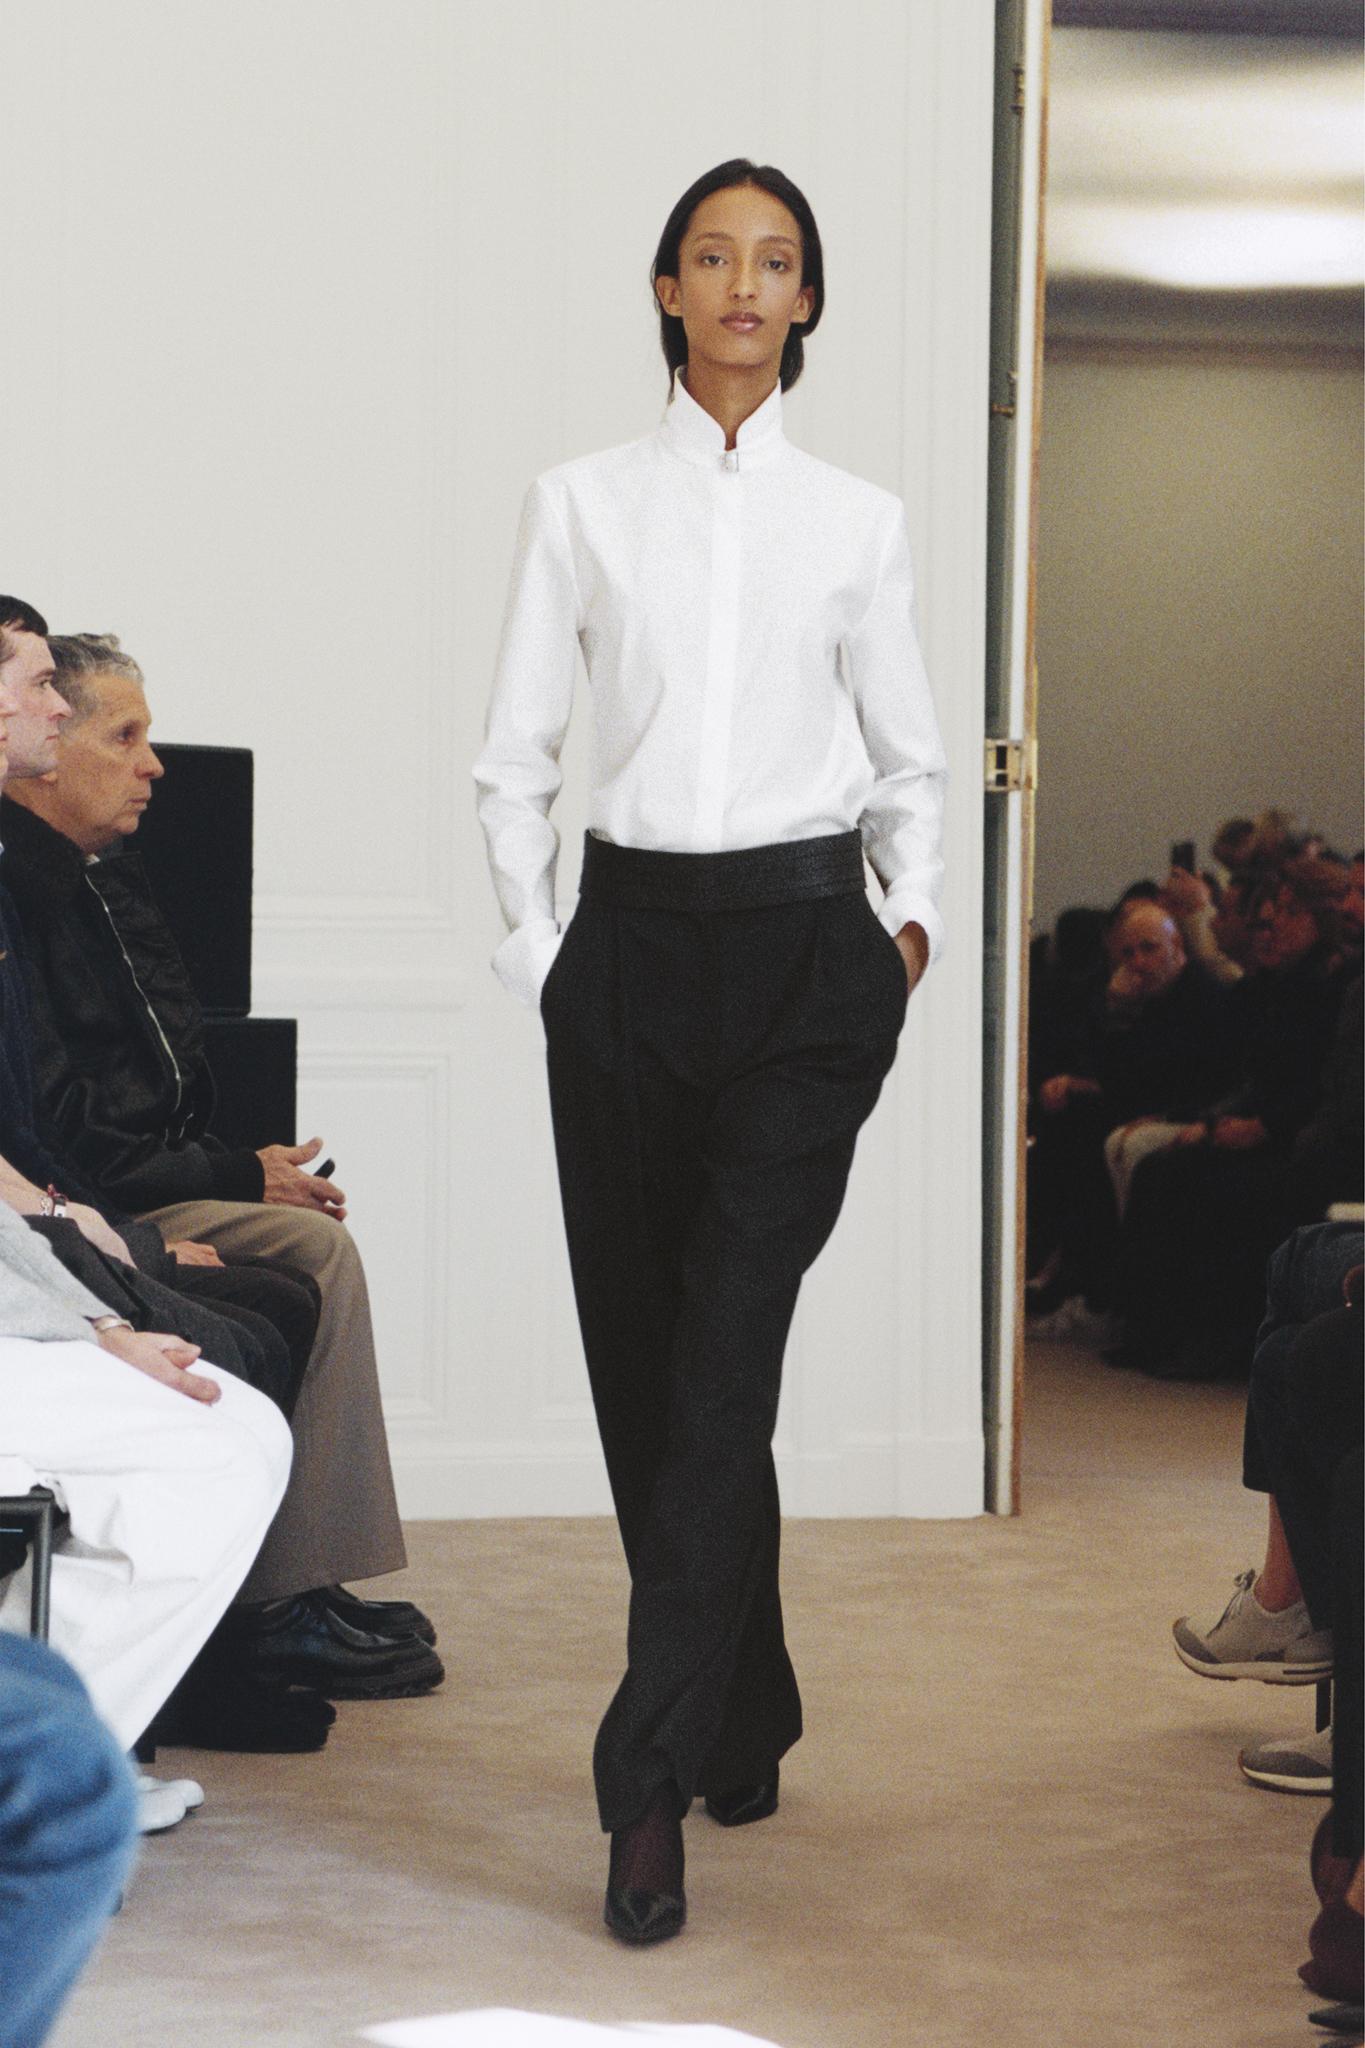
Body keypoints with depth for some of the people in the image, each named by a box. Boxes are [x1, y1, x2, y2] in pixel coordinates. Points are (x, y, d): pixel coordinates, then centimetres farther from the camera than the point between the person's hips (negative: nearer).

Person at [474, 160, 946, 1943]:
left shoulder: (855, 521, 9)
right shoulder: (583, 505, 8)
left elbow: (908, 758, 14)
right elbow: (516, 754, 8)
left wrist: (912, 908, -2)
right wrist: (535, 944, -2)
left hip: (803, 946, -2)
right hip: (632, 936, 2)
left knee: (723, 1354, -12)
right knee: (642, 1353, 4)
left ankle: (652, 1779, -14)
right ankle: (746, 1729, 21)